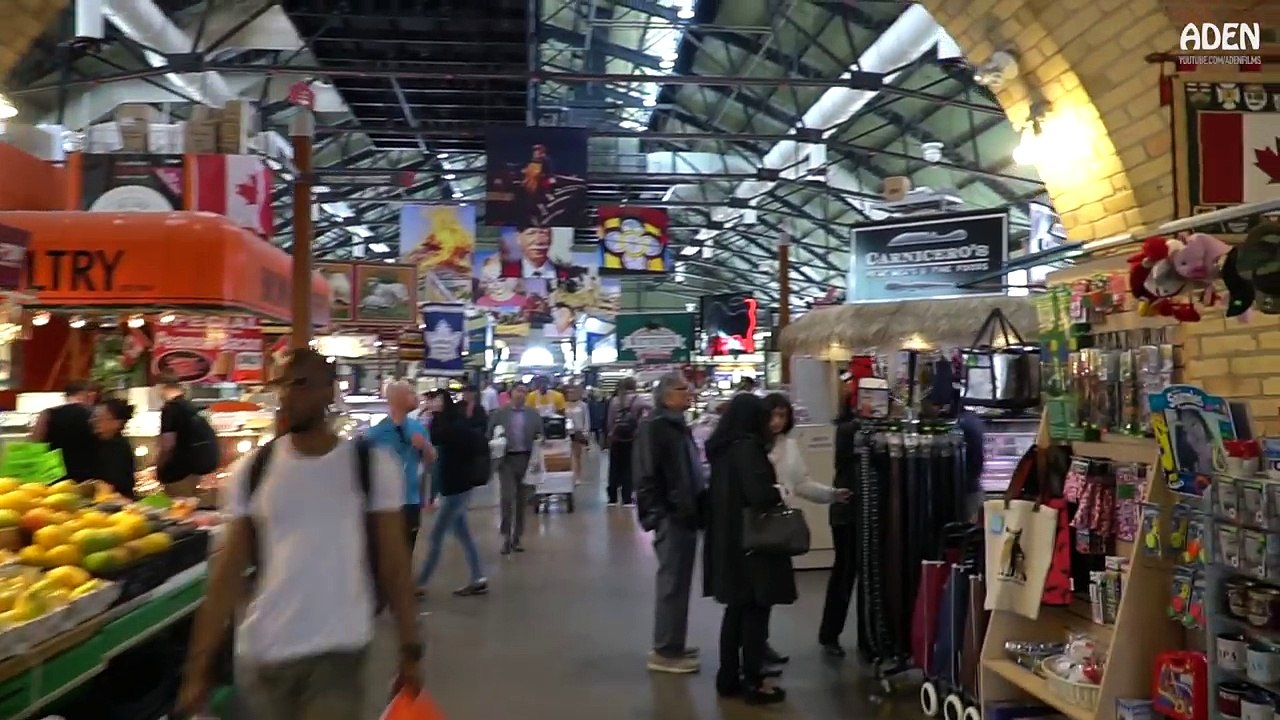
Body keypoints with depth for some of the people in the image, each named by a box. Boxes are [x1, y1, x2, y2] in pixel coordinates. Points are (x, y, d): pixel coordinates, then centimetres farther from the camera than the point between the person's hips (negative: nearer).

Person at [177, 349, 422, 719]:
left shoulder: (372, 466, -6)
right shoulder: (250, 471, 0)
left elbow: (393, 564, -3)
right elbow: (228, 571, 1)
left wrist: (410, 649, -3)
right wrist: (199, 664, -2)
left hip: (339, 651, -2)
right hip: (261, 652, 3)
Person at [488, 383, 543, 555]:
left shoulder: (534, 415, 6)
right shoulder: (499, 414, 3)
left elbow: (540, 436, 7)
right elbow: (489, 436, 4)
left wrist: (539, 440, -13)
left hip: (526, 459, 2)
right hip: (506, 459, -2)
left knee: (522, 500, 7)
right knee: (507, 497, -12)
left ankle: (517, 538, 19)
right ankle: (506, 536, 1)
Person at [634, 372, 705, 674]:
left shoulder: (678, 426, 16)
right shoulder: (654, 428, -14)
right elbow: (647, 477, -21)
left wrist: (696, 508, 17)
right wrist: (659, 515, -22)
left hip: (684, 515, 10)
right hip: (671, 518, -9)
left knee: (679, 583, 16)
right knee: (672, 584, -3)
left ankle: (673, 645, 26)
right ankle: (664, 652, 6)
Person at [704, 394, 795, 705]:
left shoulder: (721, 447, 8)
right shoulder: (747, 447, -18)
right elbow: (760, 494, -27)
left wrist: (770, 492, 15)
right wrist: (779, 495, -6)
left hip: (728, 542, 9)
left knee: (736, 609, 16)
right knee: (755, 610, 2)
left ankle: (729, 677, 23)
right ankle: (753, 682, 10)